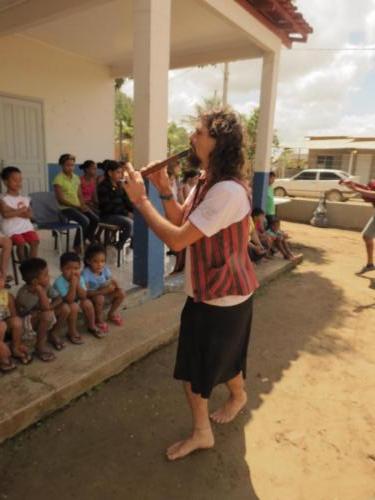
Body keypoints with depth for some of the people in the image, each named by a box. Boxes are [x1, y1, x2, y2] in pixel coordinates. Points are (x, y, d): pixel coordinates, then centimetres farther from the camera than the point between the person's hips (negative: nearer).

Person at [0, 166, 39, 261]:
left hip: (26, 227, 4)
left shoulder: (25, 199, 10)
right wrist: (21, 210, -16)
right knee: (21, 243, -26)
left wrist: (15, 212, -13)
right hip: (12, 229, -4)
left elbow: (30, 214, -1)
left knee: (35, 240, -19)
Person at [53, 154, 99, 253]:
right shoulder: (59, 179, -8)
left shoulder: (76, 177, 12)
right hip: (65, 208, -6)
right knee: (85, 221, -28)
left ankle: (85, 241, 5)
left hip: (78, 206, 7)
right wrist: (77, 206, -18)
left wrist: (83, 205, -6)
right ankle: (77, 245, -8)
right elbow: (61, 200, -13)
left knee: (95, 219, -14)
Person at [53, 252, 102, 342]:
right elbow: (69, 300, -34)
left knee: (87, 303, -17)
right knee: (74, 306, -31)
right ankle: (72, 332, -14)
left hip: (76, 302, 6)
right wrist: (73, 284, -41)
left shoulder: (80, 278, -13)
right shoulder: (59, 282, -30)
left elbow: (83, 297, -19)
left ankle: (92, 326, 5)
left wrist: (77, 283, -31)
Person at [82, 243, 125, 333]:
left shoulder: (105, 269, -13)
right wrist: (101, 291, -39)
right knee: (99, 298, -37)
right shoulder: (86, 273, -29)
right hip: (91, 296, -6)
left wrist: (115, 286, -26)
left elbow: (112, 281, -2)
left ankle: (111, 314, 14)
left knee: (121, 293, -11)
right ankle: (99, 320, -7)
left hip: (104, 294, 6)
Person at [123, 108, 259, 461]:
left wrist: (140, 199, -22)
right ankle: (201, 432, 40)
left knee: (222, 361, 14)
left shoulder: (227, 191, -29)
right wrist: (164, 191, -4)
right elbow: (181, 220, 12)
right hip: (202, 292, 9)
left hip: (225, 297, -9)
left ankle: (238, 397, 46)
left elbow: (177, 239, -30)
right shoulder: (205, 183, 5)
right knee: (193, 364, 18)